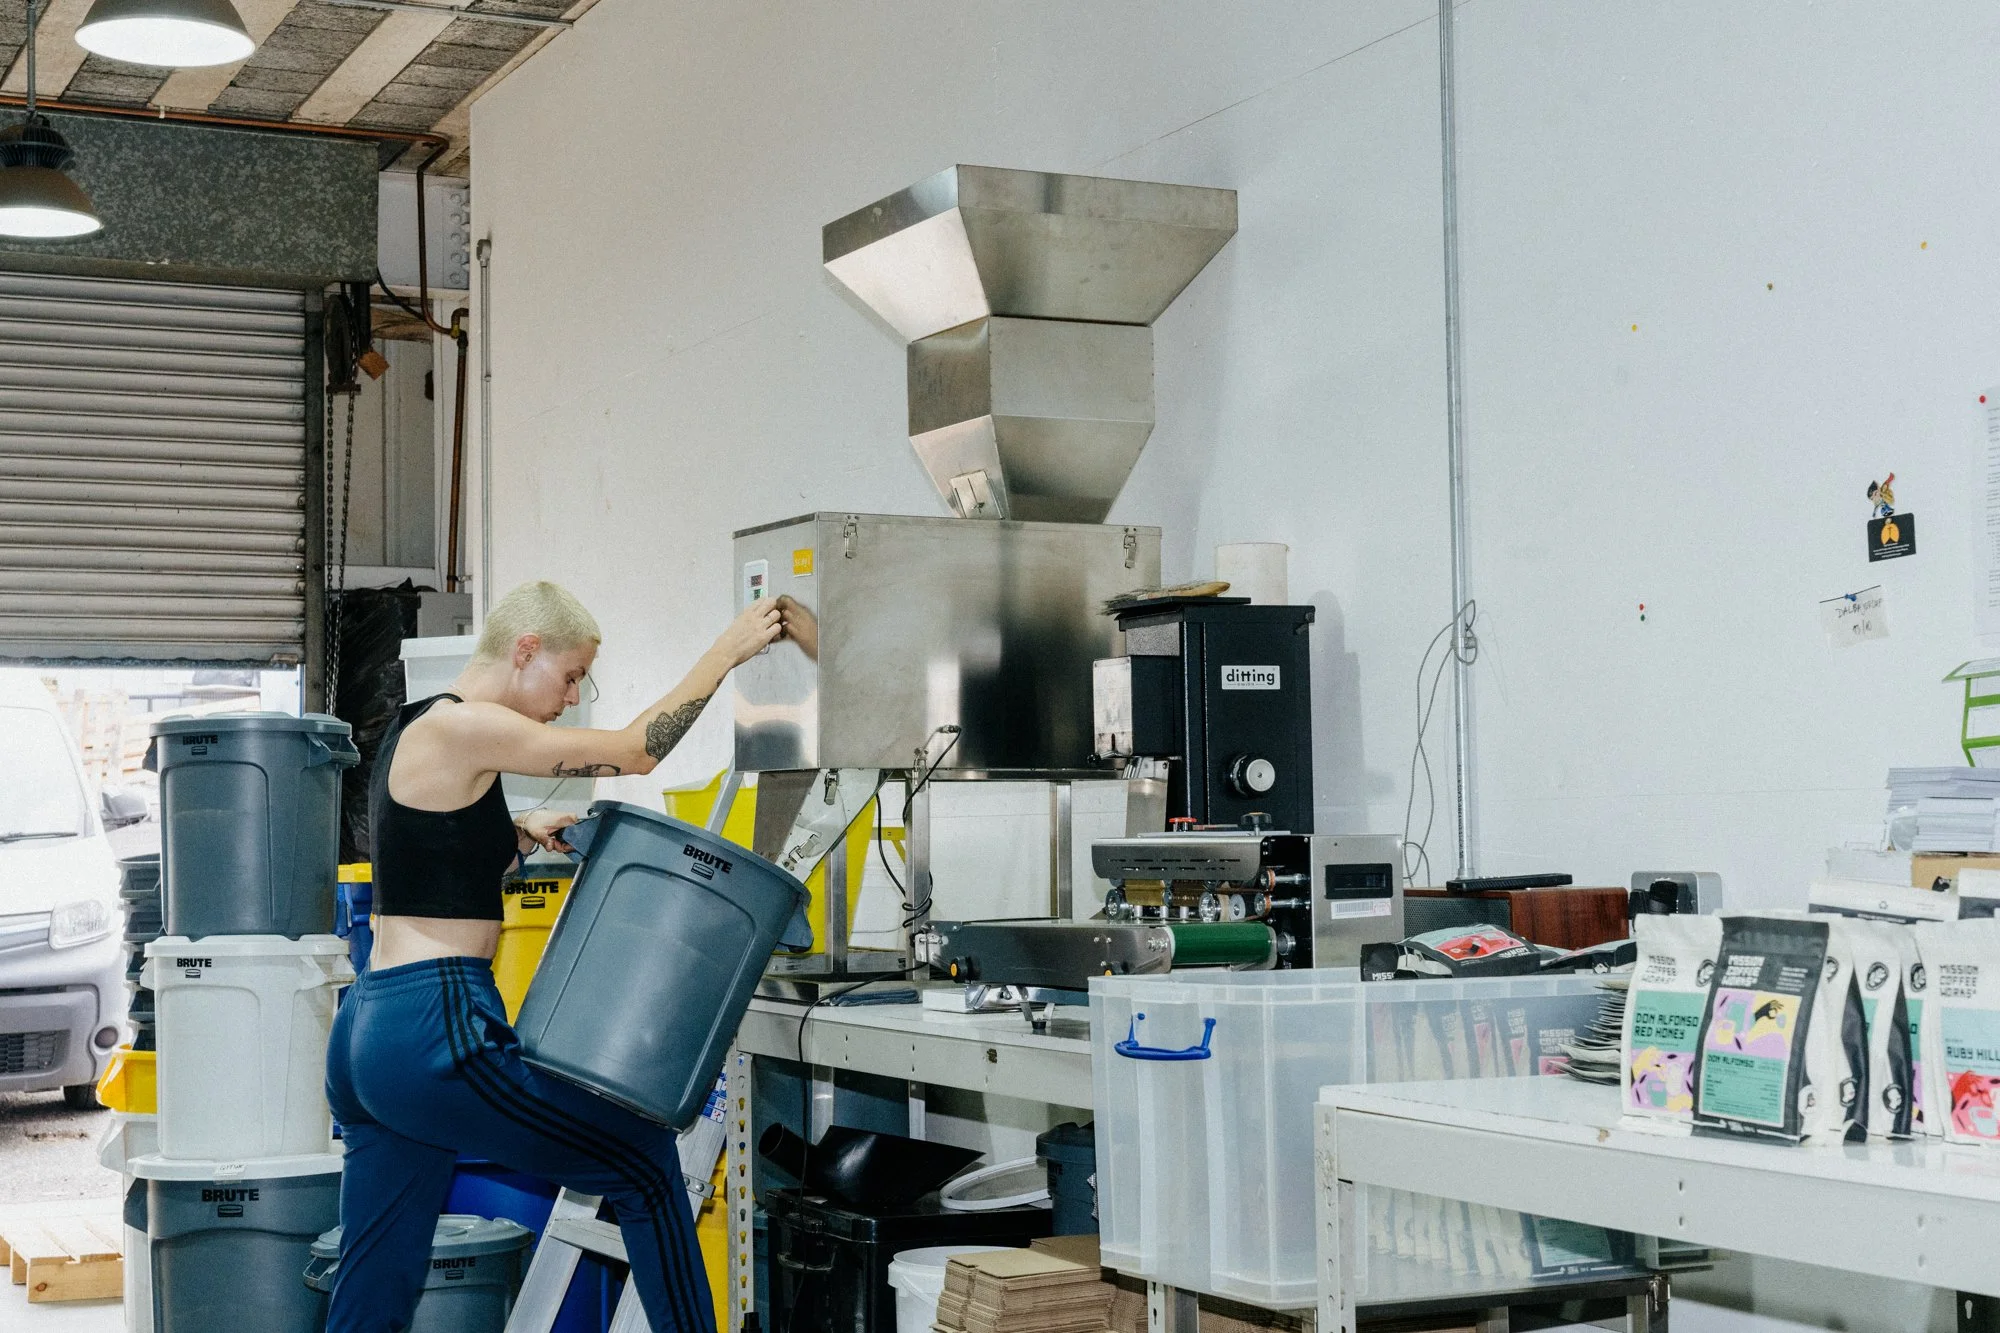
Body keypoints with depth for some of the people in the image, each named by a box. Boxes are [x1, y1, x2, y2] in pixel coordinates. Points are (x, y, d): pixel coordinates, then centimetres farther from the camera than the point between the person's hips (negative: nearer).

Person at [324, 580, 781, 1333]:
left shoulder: (417, 730, 17)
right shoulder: (460, 727, -11)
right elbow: (634, 752, -9)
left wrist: (522, 833, 12)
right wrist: (726, 653, -1)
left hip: (368, 1032, 10)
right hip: (434, 1034, -10)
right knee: (643, 1159, 6)